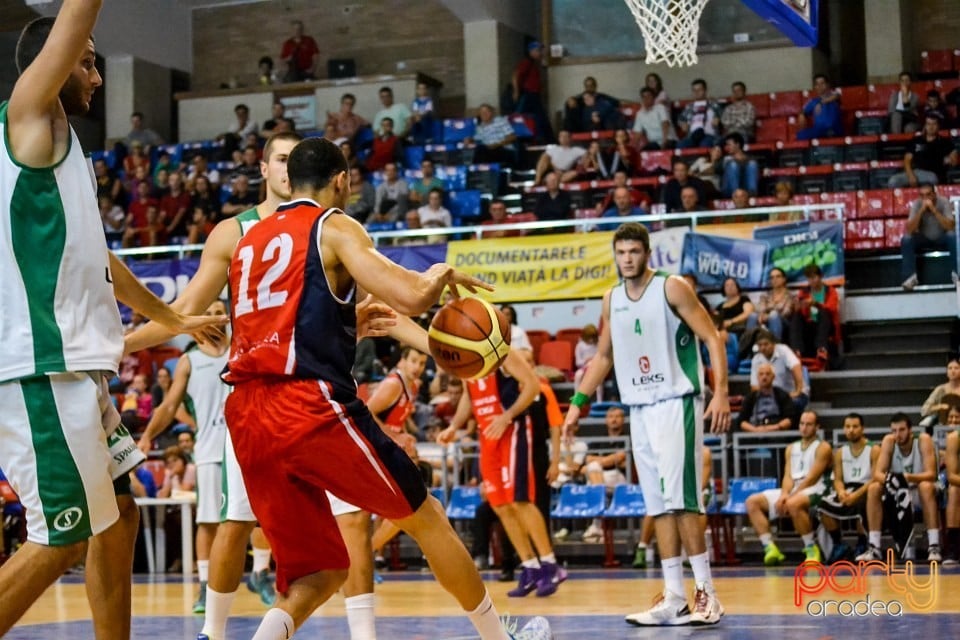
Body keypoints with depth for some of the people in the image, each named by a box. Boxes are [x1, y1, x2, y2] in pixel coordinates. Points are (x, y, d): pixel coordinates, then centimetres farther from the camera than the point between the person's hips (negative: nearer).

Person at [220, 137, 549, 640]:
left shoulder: (250, 239, 22)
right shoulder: (334, 227, 2)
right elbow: (412, 298, -11)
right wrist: (442, 275, 10)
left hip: (246, 420, 6)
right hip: (311, 407, -6)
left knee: (321, 572, 14)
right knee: (425, 516, 15)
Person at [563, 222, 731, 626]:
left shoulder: (671, 288, -7)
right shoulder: (611, 300, 10)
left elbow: (712, 339, -10)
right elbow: (603, 356, 22)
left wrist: (721, 392, -21)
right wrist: (579, 402, 16)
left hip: (676, 403, -6)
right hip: (639, 409, 6)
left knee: (679, 498, -14)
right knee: (658, 505, 5)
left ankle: (706, 593, -9)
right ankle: (674, 599, 7)